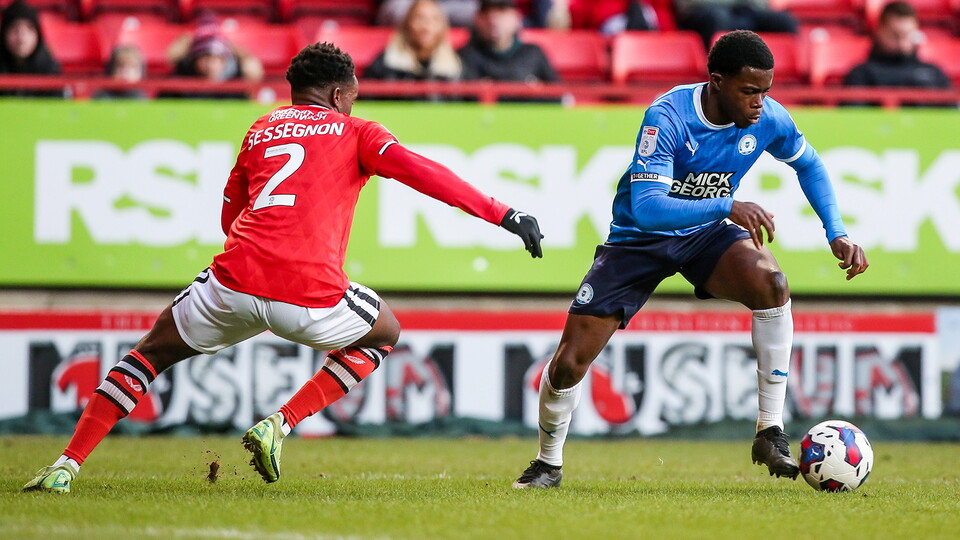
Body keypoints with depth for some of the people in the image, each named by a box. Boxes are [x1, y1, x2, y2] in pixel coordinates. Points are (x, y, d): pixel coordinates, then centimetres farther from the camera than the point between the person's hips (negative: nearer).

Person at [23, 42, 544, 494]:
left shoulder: (260, 130, 26)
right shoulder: (354, 132, 14)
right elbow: (421, 172, -1)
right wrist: (505, 215, -3)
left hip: (234, 283, 3)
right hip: (312, 296, -3)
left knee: (153, 350, 24)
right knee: (385, 334, 28)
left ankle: (66, 465, 10)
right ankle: (278, 426, 11)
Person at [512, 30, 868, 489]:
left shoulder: (769, 119, -15)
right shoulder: (667, 117, -30)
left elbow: (808, 165, 8)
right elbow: (646, 208, -39)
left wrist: (837, 234, -1)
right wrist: (727, 206, -48)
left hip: (707, 233, 3)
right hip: (639, 239, -3)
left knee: (772, 285, -30)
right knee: (569, 363, -8)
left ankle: (771, 434, -20)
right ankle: (548, 463, 22)